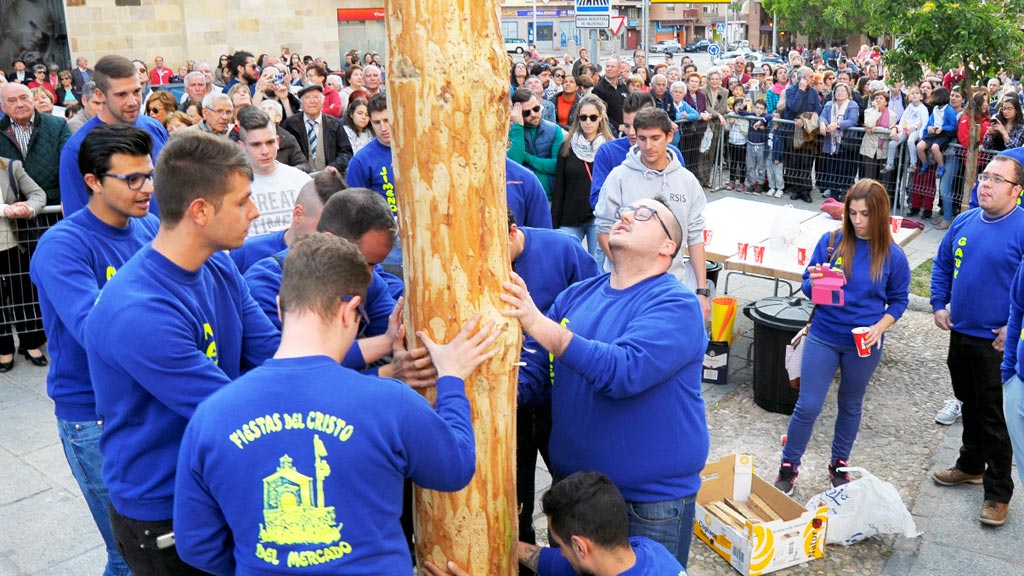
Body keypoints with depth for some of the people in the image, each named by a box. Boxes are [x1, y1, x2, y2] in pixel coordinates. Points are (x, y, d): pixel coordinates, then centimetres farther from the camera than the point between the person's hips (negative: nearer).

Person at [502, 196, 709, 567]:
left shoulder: (676, 305, -16)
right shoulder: (577, 295, 2)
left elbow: (623, 372, -31)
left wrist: (540, 325, -35)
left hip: (652, 498, -5)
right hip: (571, 484, 6)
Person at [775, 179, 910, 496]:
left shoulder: (893, 256, -7)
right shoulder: (830, 241, -6)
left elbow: (898, 300, 3)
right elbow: (807, 285, 0)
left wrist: (880, 327, -13)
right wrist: (814, 283, -23)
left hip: (864, 344, 1)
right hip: (823, 336, 0)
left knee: (851, 406, 18)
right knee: (808, 406, 0)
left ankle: (839, 464, 38)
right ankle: (788, 466, 18)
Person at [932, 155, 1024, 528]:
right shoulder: (964, 222, 2)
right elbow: (942, 264, 16)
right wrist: (939, 305, 7)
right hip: (960, 333, 6)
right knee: (969, 405, 22)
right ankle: (971, 466, 41)